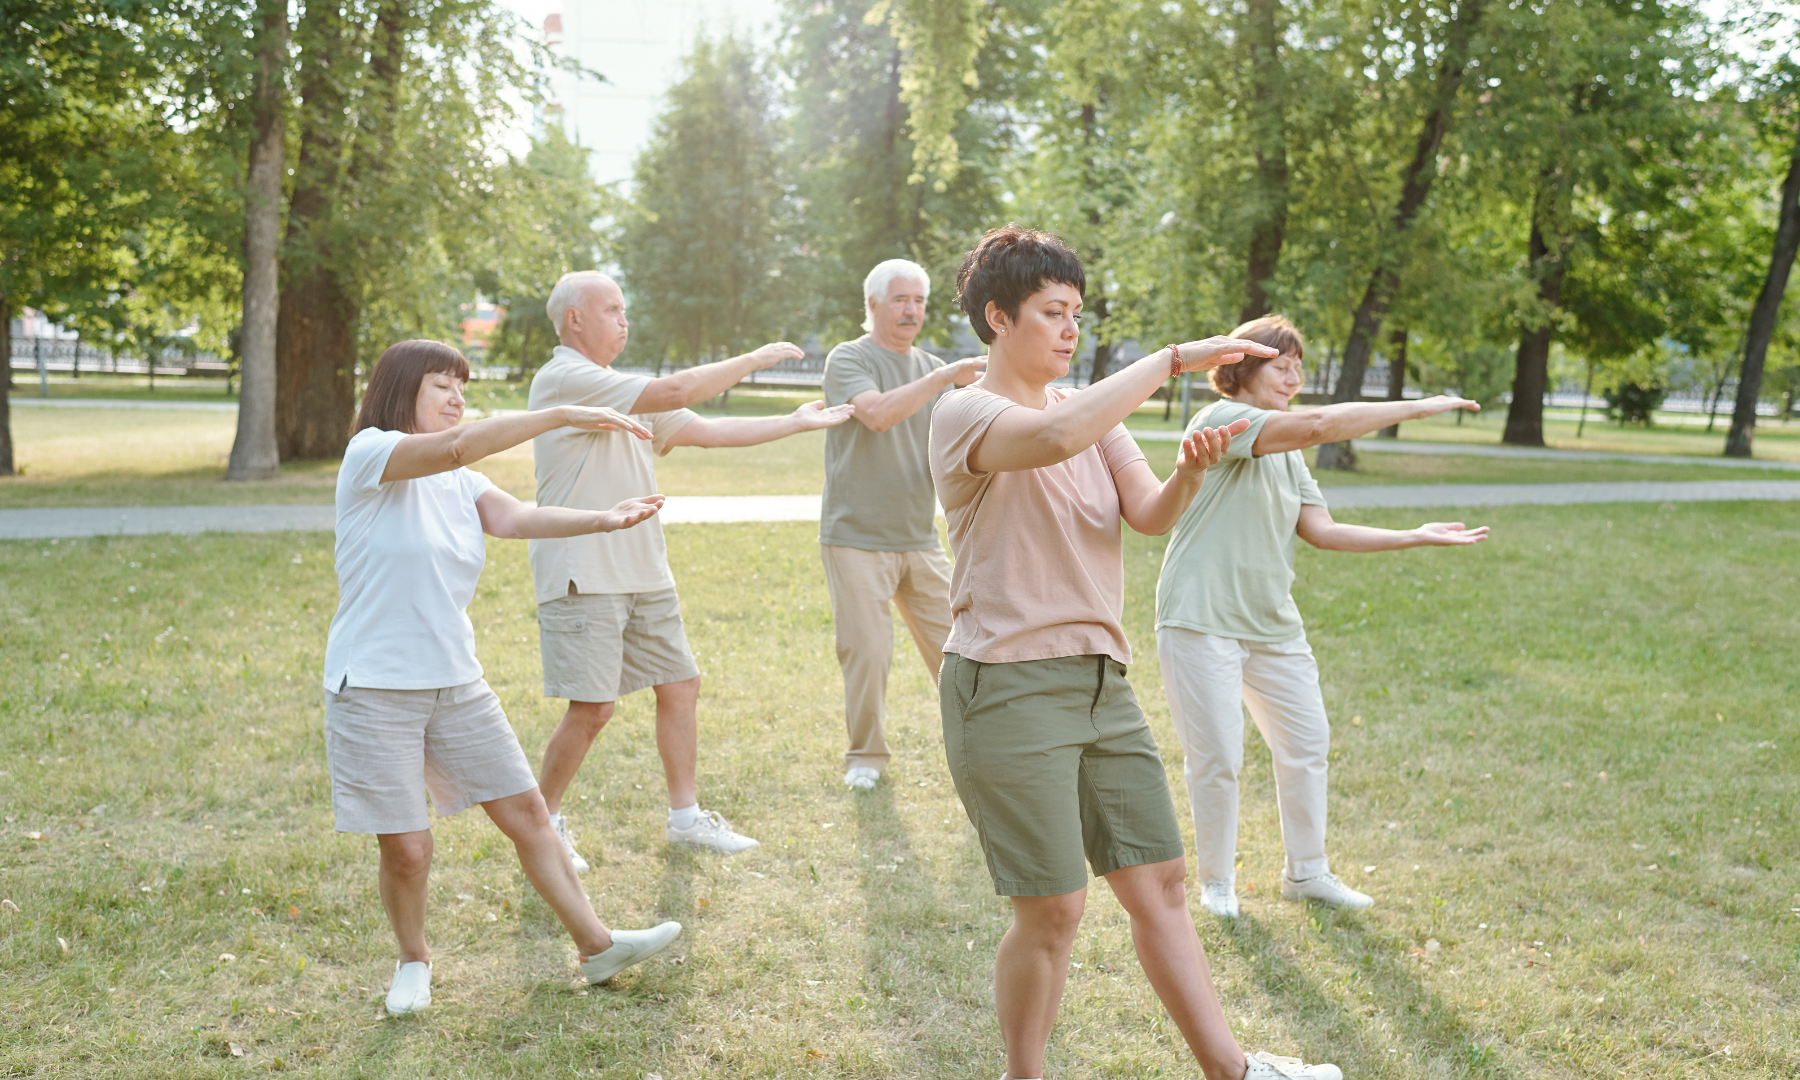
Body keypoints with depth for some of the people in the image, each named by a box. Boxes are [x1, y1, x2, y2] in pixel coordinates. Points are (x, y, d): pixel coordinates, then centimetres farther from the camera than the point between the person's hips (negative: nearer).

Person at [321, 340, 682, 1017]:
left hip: (456, 683, 6)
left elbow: (515, 517, -10)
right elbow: (458, 447, -28)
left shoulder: (457, 482, 10)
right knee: (406, 851, 1)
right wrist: (565, 416, -29)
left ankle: (597, 947, 17)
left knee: (527, 813, 7)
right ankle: (413, 961, 28)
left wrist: (602, 521, -27)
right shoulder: (369, 452, -9)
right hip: (374, 689, -6)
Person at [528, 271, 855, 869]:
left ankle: (685, 815, 24)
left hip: (644, 574, 9)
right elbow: (676, 391, -19)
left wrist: (797, 422, 13)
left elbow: (707, 430, 16)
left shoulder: (628, 395, 18)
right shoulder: (565, 379, -12)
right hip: (583, 577, -9)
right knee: (591, 709, -9)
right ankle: (544, 821, 11)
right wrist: (755, 359, -8)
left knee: (680, 686, 12)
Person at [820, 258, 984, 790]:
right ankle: (865, 756, 14)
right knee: (867, 653, -3)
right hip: (856, 539, -5)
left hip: (920, 539, 5)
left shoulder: (933, 369, 13)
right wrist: (944, 377, -26)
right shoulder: (848, 360, -5)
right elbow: (877, 413, -25)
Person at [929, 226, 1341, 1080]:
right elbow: (1055, 437, -33)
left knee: (1160, 881, 12)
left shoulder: (1094, 410, 13)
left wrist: (1189, 472, -23)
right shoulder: (964, 414, -10)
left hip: (1101, 680, 7)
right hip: (1009, 687, -7)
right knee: (1053, 910, 0)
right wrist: (1173, 359, -27)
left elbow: (1150, 515, -2)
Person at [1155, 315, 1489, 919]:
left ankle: (1306, 872, 29)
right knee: (1217, 759, -1)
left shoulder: (1287, 454, 17)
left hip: (1273, 624, 9)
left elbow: (1322, 531, 10)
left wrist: (1416, 537, 4)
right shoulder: (1221, 421, -12)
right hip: (1203, 620, -9)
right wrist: (1414, 409, -21)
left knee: (1306, 744, 13)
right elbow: (1319, 425, -26)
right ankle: (1216, 881, 20)